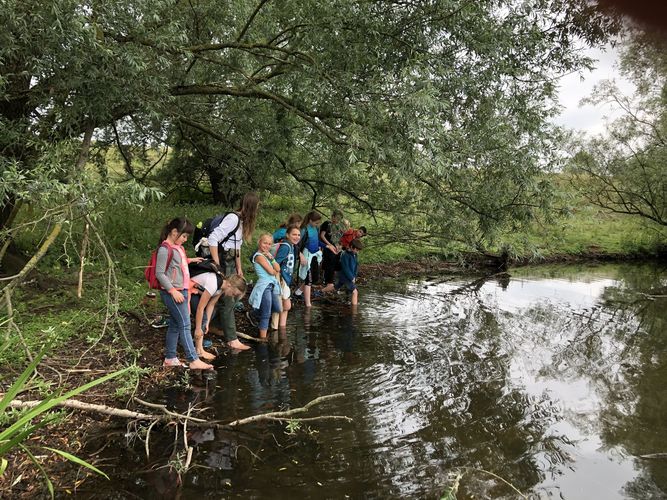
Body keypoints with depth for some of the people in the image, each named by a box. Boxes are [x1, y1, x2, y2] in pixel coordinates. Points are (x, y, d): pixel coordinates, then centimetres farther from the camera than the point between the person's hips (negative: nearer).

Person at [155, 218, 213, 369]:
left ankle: (170, 358, 22)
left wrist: (189, 260, 13)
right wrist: (173, 291, -21)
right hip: (172, 292, -9)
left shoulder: (178, 247, 11)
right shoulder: (165, 249, -15)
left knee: (175, 325, 14)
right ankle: (194, 360, -7)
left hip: (181, 291, 9)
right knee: (185, 324, -9)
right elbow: (159, 273, -17)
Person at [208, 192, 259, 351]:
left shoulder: (242, 221, 12)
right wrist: (216, 265, -22)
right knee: (228, 301, -5)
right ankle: (232, 340, 1)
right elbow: (213, 238, -24)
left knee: (233, 297, 19)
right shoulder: (233, 218, -18)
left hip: (231, 264, 10)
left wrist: (239, 268, 19)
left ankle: (217, 327, 35)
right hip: (223, 263, -10)